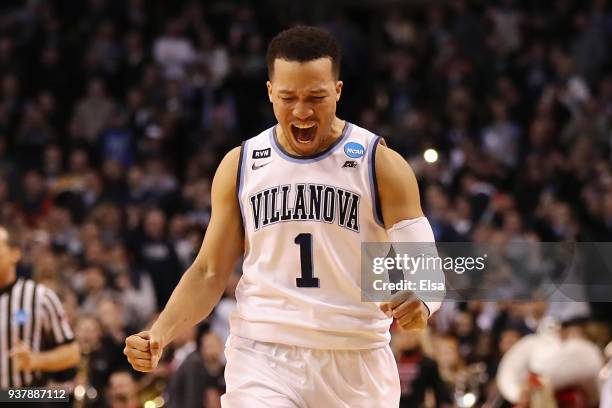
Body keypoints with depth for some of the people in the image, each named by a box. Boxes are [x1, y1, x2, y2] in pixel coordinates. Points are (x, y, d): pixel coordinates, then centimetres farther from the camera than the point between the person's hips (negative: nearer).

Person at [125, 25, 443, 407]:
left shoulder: (381, 164, -2)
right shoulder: (240, 165, 6)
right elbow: (210, 273, 11)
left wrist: (421, 301, -32)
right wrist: (161, 332, -6)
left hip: (356, 363, 0)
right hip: (262, 358, 0)